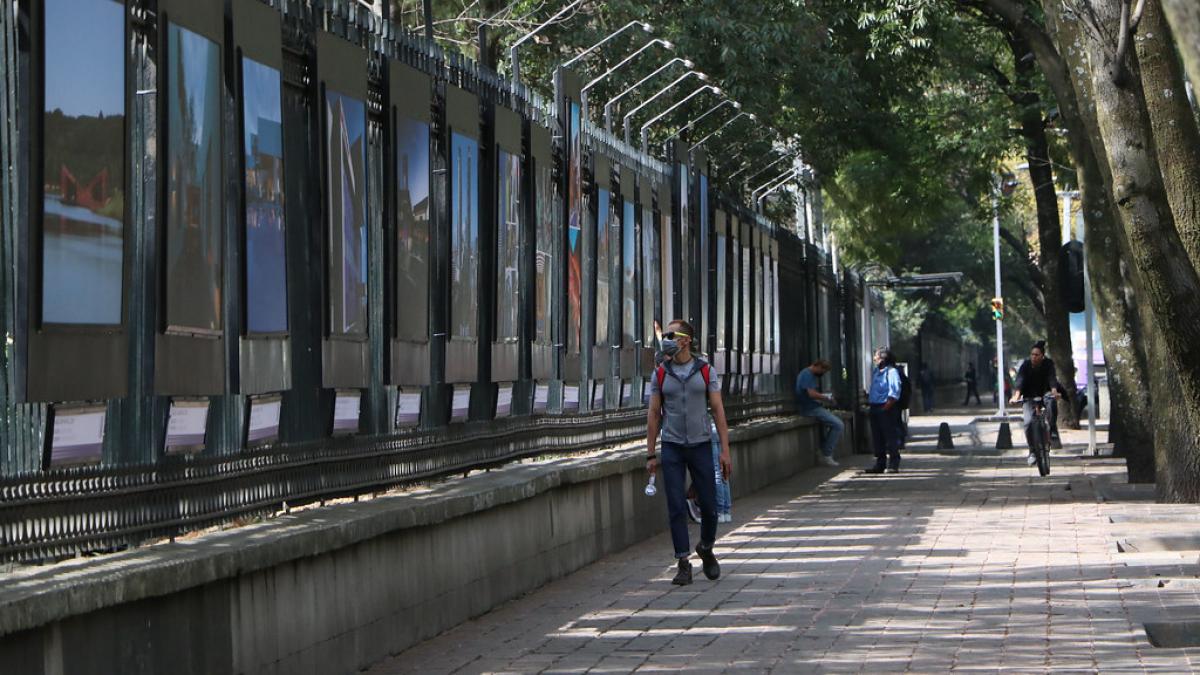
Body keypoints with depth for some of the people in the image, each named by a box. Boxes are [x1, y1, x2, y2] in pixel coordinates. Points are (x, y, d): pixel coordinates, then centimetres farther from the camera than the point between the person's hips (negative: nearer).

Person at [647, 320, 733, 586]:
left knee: (709, 506, 3)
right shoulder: (660, 374, 4)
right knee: (676, 508, -5)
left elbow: (718, 411, 0)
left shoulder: (706, 372, 0)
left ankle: (706, 549, 29)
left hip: (701, 446, 0)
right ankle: (683, 564, -1)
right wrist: (651, 455, 2)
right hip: (671, 447, 0)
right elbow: (653, 415, 6)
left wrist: (725, 451, -7)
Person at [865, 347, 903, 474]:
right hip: (875, 408, 9)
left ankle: (892, 465, -1)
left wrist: (885, 408, -18)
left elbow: (894, 394, -16)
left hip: (887, 408, -9)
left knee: (891, 437, -4)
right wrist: (868, 398, 12)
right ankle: (880, 464, 18)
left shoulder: (892, 372, -10)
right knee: (877, 438, 11)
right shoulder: (876, 372, 17)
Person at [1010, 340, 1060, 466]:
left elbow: (1052, 379, -26)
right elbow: (1019, 381, -26)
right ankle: (1032, 452, -9)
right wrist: (1016, 396, -44)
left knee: (1051, 399, -36)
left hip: (1044, 393, 0)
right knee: (1028, 422, -21)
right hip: (1029, 397, 0)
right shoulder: (1026, 365, -12)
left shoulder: (1048, 363, -11)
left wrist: (1054, 392, -47)